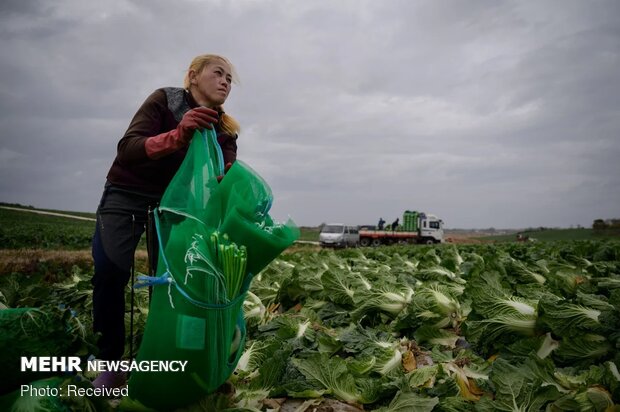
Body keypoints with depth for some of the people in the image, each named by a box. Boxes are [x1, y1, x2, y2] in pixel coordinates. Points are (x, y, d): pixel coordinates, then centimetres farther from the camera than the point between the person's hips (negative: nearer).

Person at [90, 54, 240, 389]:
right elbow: (127, 150, -28)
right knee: (111, 270, -18)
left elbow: (226, 173, -18)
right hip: (127, 195, -3)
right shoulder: (164, 100, -17)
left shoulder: (224, 129, -4)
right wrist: (178, 135, -46)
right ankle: (110, 361, -6)